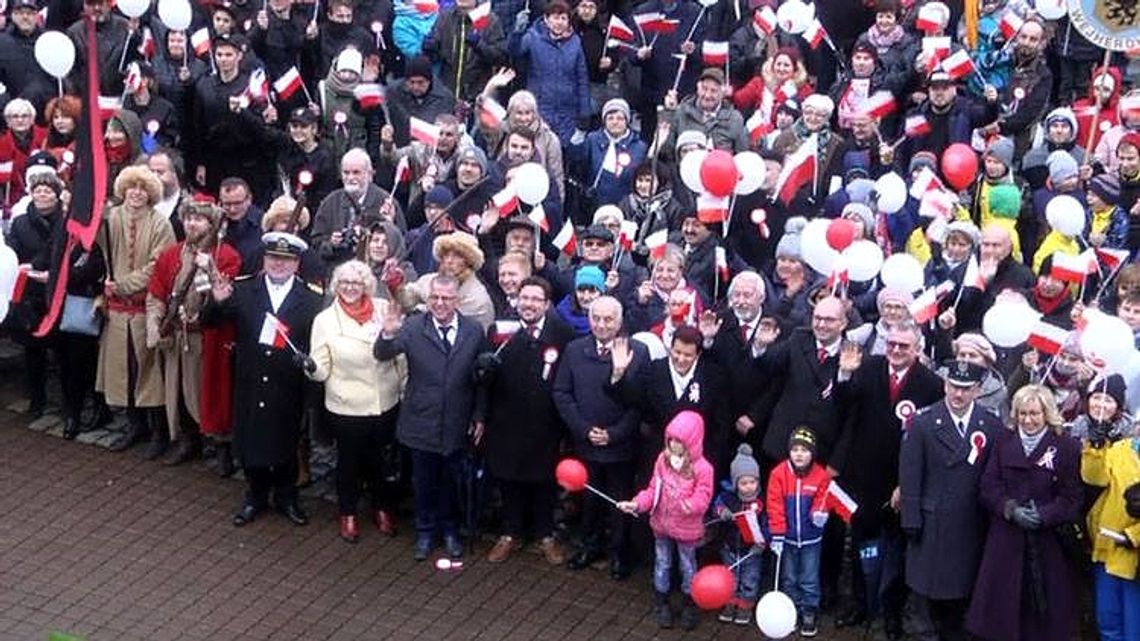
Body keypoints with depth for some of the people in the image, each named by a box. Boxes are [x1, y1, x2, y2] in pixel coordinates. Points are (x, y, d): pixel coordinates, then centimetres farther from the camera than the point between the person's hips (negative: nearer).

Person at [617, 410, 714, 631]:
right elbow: (653, 489, 0)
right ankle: (661, 603, 36)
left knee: (688, 566, 15)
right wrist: (637, 504, -13)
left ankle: (689, 605, 33)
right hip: (662, 524, 4)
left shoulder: (702, 468, -20)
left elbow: (702, 498, -22)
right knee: (662, 563, 18)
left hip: (687, 529, -4)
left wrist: (691, 505, -44)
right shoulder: (663, 459, -6)